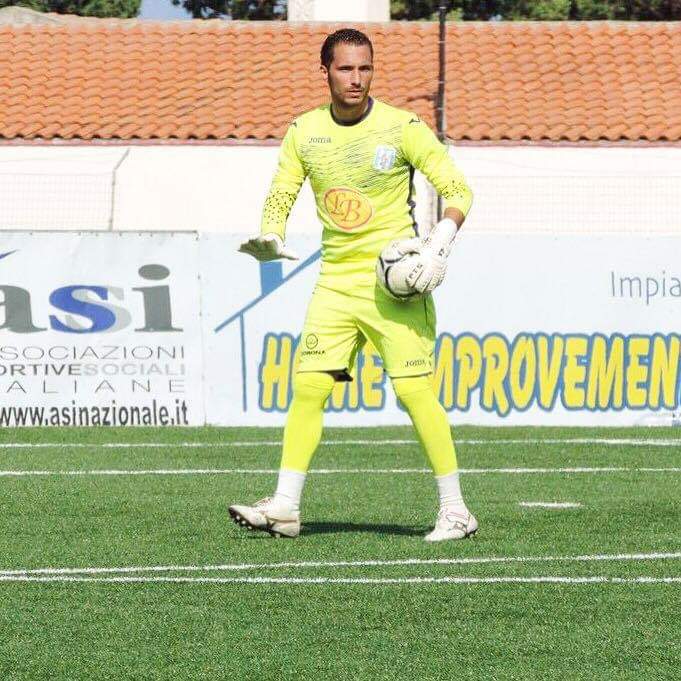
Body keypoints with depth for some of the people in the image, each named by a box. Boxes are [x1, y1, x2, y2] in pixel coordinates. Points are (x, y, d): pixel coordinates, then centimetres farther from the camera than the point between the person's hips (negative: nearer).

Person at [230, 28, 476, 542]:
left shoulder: (402, 128, -7)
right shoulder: (304, 133, 4)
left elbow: (458, 192, -4)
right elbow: (279, 198, 11)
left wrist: (439, 249, -18)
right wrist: (270, 240, -10)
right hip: (336, 281, 4)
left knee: (414, 390, -10)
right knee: (308, 386, -3)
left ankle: (455, 511, -3)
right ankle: (285, 508, 1)